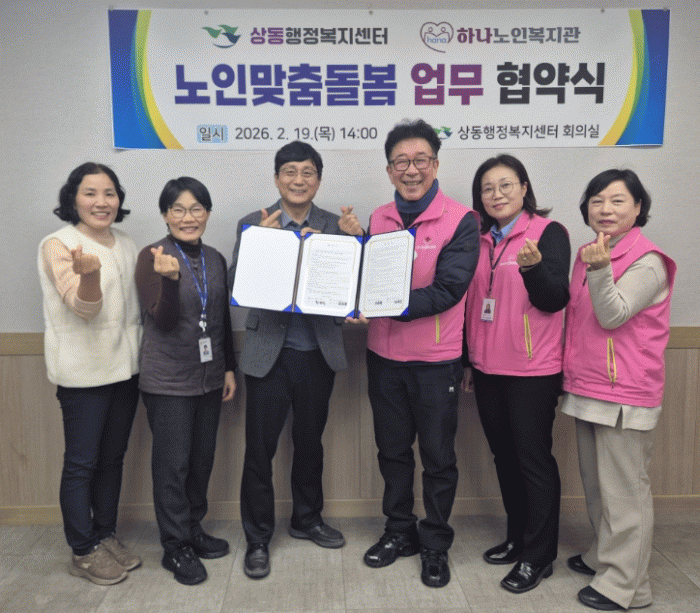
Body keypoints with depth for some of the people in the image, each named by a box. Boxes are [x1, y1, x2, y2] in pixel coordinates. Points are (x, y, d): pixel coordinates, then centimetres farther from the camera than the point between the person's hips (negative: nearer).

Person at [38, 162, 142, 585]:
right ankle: (83, 552, 18)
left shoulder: (126, 246, 10)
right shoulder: (58, 245, -9)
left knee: (113, 456, 14)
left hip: (125, 367, 6)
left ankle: (107, 535, 29)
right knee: (82, 462, 3)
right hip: (83, 372, -6)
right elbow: (84, 308, -19)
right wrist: (89, 273, -39)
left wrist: (144, 356, 13)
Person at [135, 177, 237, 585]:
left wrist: (229, 368, 12)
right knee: (173, 463, 2)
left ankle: (194, 529, 32)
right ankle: (176, 547, 18)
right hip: (168, 380, -5)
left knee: (203, 458, 14)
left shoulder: (215, 260, 6)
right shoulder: (152, 257, -10)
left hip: (208, 377, 6)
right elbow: (162, 320, -17)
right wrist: (170, 278, -34)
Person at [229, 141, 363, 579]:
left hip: (318, 353, 2)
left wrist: (355, 238, -18)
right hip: (270, 352, -2)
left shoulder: (337, 225, 3)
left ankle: (308, 519, 40)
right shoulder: (254, 224, -1)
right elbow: (237, 286, -9)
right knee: (260, 448, 5)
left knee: (310, 441, 19)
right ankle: (258, 539, 23)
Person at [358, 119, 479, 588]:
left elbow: (448, 290, -20)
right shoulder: (379, 218, 4)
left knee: (438, 457, 11)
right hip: (384, 356, 4)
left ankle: (435, 545, 30)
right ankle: (399, 532, 37)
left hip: (435, 360, -4)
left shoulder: (460, 220, -11)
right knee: (393, 450, 17)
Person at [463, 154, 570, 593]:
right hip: (488, 370, 6)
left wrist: (533, 267, -32)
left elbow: (555, 300, -14)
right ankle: (517, 537, 32)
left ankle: (539, 556, 16)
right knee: (504, 456, 15)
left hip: (533, 371, -6)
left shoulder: (548, 232, -6)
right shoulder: (481, 240, 10)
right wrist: (469, 361, 18)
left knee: (534, 459, 2)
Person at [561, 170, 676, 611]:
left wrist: (599, 268, -34)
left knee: (624, 490, 2)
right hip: (587, 389, 8)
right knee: (596, 484, 20)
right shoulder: (590, 254, 11)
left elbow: (612, 315, -21)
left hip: (624, 395, -8)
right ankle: (603, 558, 37)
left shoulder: (647, 262, -12)